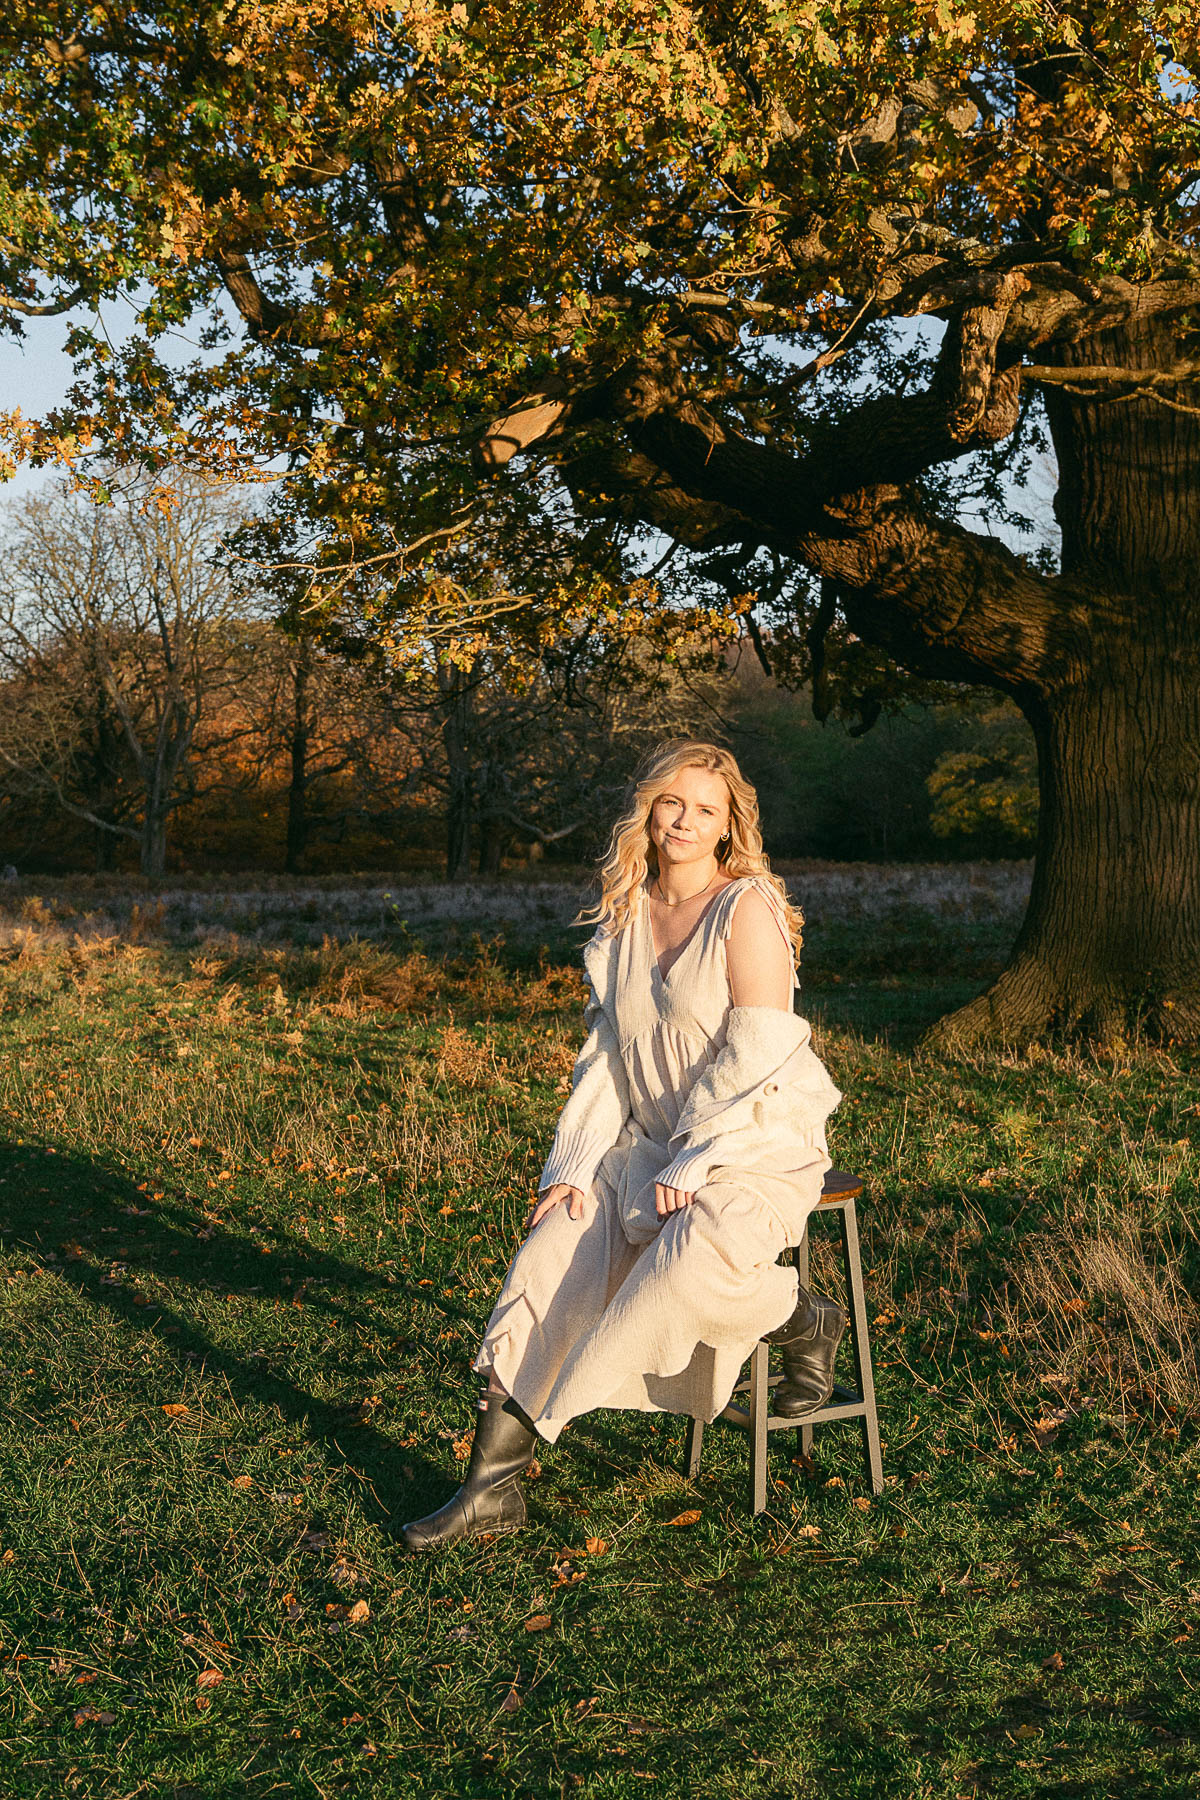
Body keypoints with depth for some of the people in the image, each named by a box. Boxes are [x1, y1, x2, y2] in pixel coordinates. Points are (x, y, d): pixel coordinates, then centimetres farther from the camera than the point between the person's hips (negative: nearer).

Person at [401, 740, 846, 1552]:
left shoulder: (747, 909, -10)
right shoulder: (624, 918, 10)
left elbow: (756, 1056, -15)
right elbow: (606, 1056, 10)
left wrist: (692, 1167, -20)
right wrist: (573, 1167, -1)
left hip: (757, 1147, -6)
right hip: (649, 1145, 6)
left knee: (692, 1262, -35)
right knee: (552, 1255, -15)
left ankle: (804, 1319, -2)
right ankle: (493, 1483, -9)